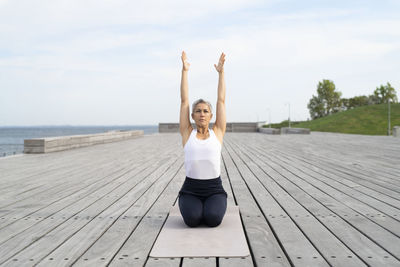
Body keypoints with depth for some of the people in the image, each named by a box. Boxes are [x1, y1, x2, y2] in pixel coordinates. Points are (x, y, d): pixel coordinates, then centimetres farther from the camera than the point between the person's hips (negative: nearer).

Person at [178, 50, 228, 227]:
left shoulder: (217, 133, 5)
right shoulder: (187, 134, 4)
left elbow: (221, 100, 5)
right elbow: (184, 101, 3)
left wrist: (221, 72, 4)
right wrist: (185, 71, 1)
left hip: (214, 189, 0)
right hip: (191, 190, 0)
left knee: (213, 219, -26)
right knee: (192, 219, -27)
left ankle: (212, 207, 11)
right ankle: (193, 207, 10)